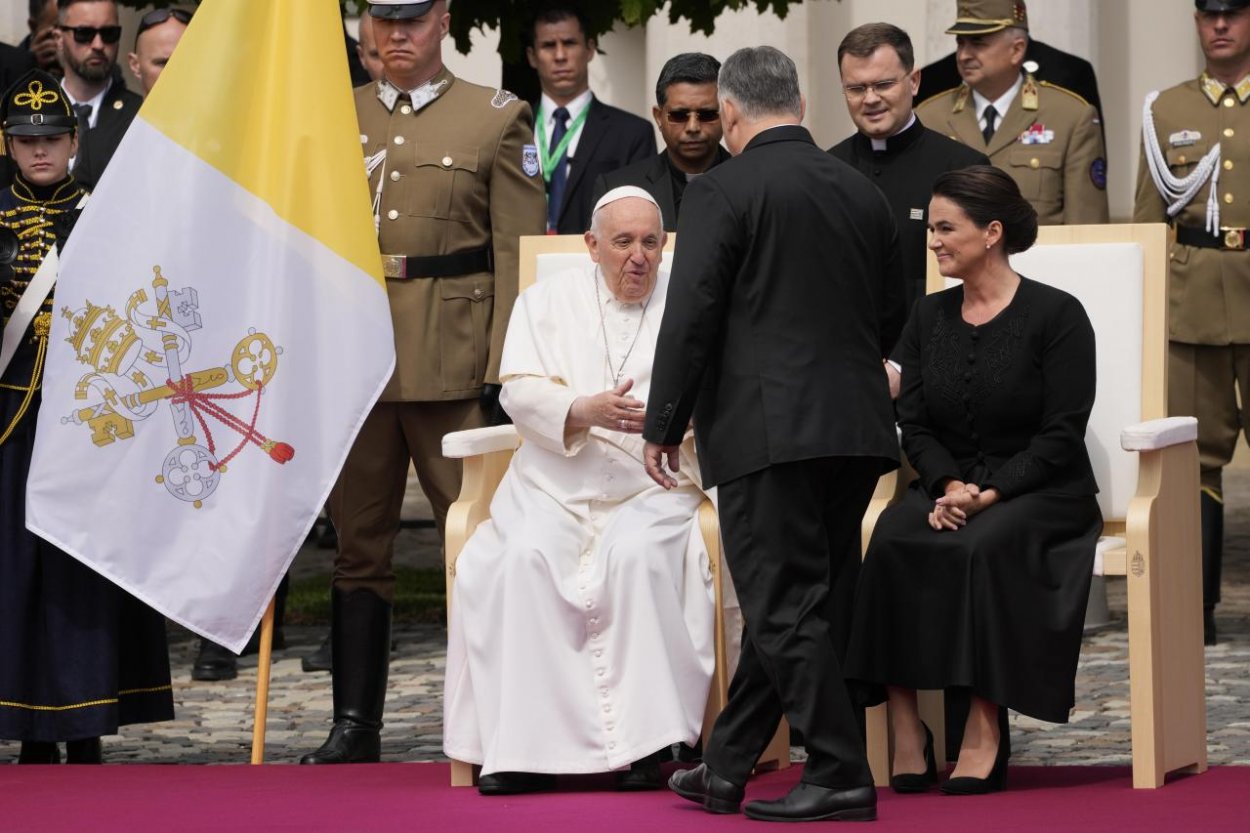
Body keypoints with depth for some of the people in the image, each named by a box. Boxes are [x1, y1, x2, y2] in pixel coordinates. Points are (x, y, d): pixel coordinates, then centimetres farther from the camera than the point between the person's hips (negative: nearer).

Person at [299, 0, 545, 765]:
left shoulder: (498, 118, 3)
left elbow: (517, 254, -1)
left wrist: (505, 366, -9)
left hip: (452, 361, -3)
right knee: (360, 545, 7)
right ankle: (355, 723, 11)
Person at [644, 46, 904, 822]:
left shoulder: (723, 191, -8)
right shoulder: (864, 192, 11)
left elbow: (691, 317, -11)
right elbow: (891, 316, 18)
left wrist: (663, 425, -3)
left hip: (768, 429, -7)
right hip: (857, 426, 7)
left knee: (785, 606, -2)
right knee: (793, 603, 11)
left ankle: (841, 775, -5)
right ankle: (726, 768, 19)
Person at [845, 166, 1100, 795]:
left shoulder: (1056, 316, -4)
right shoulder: (928, 318, 12)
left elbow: (1062, 433, -9)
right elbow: (913, 422, 7)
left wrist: (990, 493, -19)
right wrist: (947, 485, -13)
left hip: (1040, 492, -4)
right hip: (948, 488, 4)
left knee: (982, 546, -37)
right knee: (892, 542, -29)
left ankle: (985, 731, -32)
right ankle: (905, 727, -30)